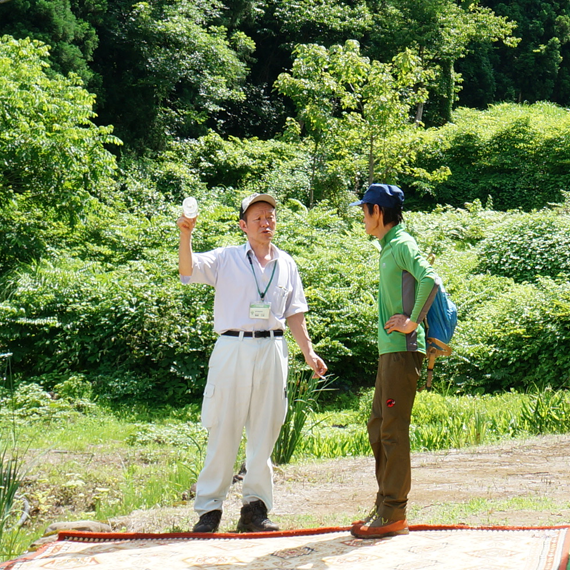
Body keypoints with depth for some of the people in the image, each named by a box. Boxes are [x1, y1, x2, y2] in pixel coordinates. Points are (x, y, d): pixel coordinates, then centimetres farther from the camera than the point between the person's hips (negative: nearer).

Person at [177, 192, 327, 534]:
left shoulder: (286, 264, 14)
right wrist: (186, 236, -26)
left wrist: (309, 352, 11)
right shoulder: (226, 259, 4)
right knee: (224, 431, -3)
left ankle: (255, 508, 14)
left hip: (272, 352, 3)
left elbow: (295, 314, 17)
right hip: (233, 349, -3)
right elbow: (188, 269, -11)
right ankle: (209, 508, 4)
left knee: (265, 432, 6)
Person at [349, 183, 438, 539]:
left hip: (403, 350, -10)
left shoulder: (402, 245, -12)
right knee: (379, 427, 13)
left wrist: (413, 322, -21)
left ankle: (394, 515, -2)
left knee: (394, 430, -7)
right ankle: (386, 506, 21)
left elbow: (430, 280, -28)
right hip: (389, 349, 10)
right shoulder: (390, 247, 18)